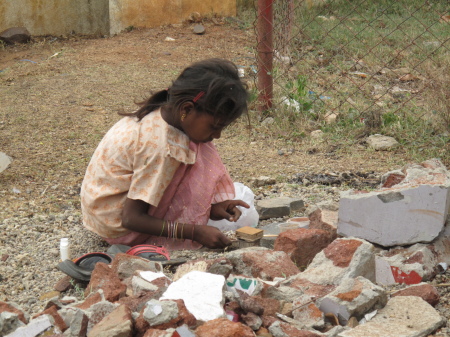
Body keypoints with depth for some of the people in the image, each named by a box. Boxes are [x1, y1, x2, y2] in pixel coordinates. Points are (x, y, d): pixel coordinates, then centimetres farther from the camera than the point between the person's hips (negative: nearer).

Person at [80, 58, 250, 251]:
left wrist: (211, 206, -7)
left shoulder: (161, 112, -7)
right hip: (118, 226, -8)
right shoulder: (161, 147, -32)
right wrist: (195, 232, -29)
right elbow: (131, 219, -28)